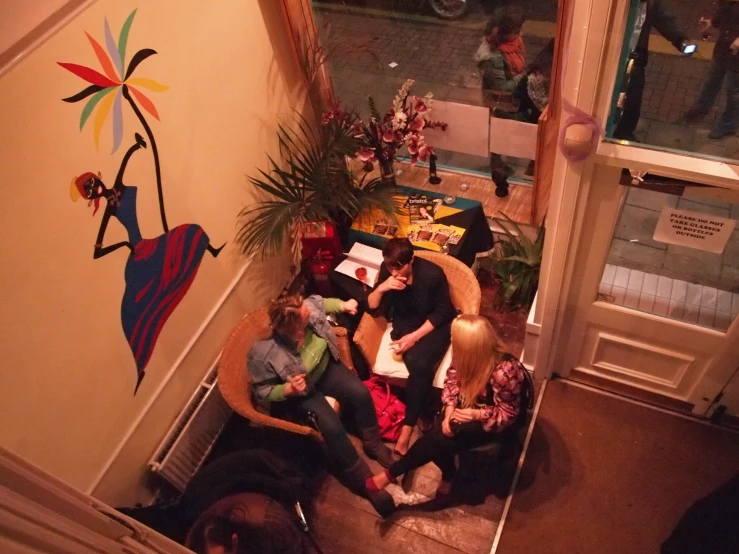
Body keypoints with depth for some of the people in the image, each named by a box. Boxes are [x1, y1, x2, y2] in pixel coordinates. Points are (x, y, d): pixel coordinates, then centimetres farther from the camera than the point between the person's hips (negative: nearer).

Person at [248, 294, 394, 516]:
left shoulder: (308, 307, -27)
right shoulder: (263, 355, -37)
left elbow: (321, 303, 0)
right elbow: (262, 390, -20)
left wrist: (342, 305, -13)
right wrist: (289, 389, -35)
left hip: (326, 366, 5)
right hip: (300, 393, -4)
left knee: (360, 392, -15)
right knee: (332, 427, -21)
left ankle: (373, 444, 14)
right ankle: (364, 482, 1)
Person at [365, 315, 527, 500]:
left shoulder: (503, 372, -34)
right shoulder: (467, 356, -18)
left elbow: (508, 414, -21)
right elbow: (453, 380, -4)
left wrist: (477, 415, -34)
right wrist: (449, 411, -19)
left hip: (497, 422, -5)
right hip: (471, 405, 5)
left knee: (438, 439, -21)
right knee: (443, 436, -21)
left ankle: (392, 474, -4)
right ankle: (448, 477, 9)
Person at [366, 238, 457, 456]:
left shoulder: (433, 274, -23)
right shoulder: (387, 269, -12)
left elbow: (442, 313, -13)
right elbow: (373, 309, -8)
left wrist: (415, 336, -22)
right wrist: (381, 288, -29)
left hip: (435, 325, -3)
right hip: (405, 322, 3)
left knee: (421, 365, -30)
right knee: (416, 363, -30)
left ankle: (405, 433, -25)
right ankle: (423, 412, -7)